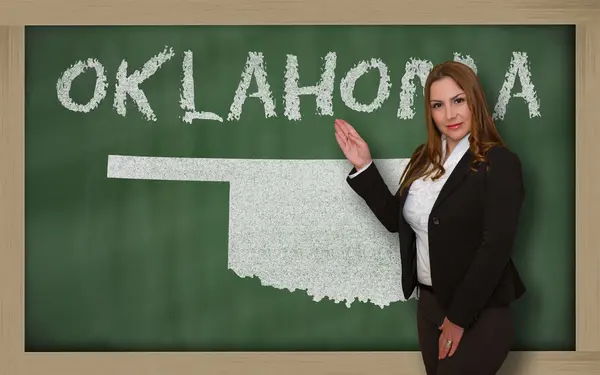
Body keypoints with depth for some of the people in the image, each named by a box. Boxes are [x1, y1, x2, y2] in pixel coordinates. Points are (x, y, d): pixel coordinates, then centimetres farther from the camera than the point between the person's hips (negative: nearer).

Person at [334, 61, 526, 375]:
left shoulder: (500, 163, -14)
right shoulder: (424, 158, 6)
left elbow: (495, 248, -18)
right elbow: (396, 219, 12)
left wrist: (458, 317, -17)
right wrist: (363, 167, 3)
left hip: (479, 313, -6)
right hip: (428, 302, 7)